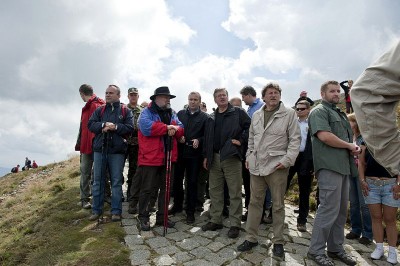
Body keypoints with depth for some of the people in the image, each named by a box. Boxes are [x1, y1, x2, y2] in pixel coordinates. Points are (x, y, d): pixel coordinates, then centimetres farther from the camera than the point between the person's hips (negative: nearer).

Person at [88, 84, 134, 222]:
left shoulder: (125, 111, 5)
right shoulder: (99, 110, 12)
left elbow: (130, 128, -6)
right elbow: (90, 124, 1)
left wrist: (115, 127, -17)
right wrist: (104, 125, -15)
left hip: (117, 150, -2)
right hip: (99, 149, 3)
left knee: (116, 181, 3)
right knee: (98, 180, 9)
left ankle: (116, 211, 12)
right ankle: (96, 210, 21)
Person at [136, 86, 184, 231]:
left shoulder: (172, 113, 15)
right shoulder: (147, 112, -5)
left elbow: (181, 130, 8)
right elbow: (146, 128, -24)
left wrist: (174, 129, -16)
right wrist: (167, 127, -17)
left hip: (168, 158, 7)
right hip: (150, 158, -6)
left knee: (166, 188, 13)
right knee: (147, 189, 3)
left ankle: (162, 216, 26)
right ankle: (143, 217, 18)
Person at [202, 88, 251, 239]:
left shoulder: (238, 112, 1)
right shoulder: (211, 118, 16)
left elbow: (250, 126, -5)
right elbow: (207, 138, 18)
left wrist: (241, 140, -11)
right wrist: (206, 156, 13)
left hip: (231, 157, -5)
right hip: (214, 158, 6)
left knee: (235, 192, 0)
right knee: (215, 191, 12)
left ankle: (235, 224, 12)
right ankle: (215, 220, 25)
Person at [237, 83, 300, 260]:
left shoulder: (289, 113, -3)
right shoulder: (256, 115, 12)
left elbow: (295, 139, -5)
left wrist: (287, 160, -13)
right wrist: (249, 156, 12)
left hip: (277, 166, -4)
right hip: (256, 165, 4)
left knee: (278, 205, 7)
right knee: (255, 202, 11)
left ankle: (278, 242, 22)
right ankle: (251, 238, 23)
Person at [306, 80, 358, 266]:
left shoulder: (340, 114, 25)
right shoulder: (319, 111, -4)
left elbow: (349, 136, 26)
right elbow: (325, 136, -19)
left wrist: (354, 147, 3)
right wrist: (349, 146, -7)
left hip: (343, 166, 9)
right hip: (329, 166, -9)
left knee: (341, 210, 13)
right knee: (329, 209, -8)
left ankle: (336, 249, 26)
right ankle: (316, 251, 5)